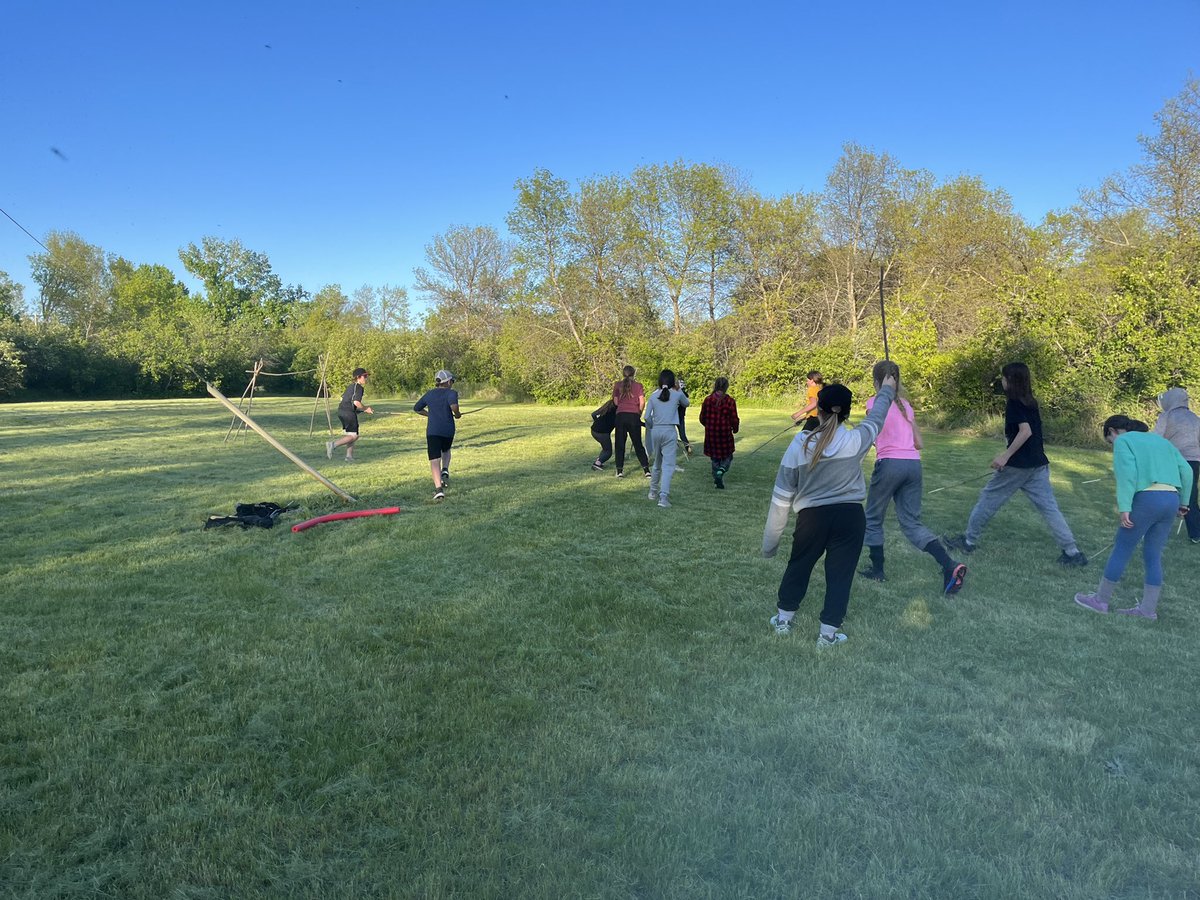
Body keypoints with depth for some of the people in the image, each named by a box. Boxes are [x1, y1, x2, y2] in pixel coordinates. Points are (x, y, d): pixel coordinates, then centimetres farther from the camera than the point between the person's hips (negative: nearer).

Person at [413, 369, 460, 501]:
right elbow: (453, 405, -22)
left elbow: (416, 408, 23)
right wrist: (457, 414, -3)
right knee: (446, 450, 29)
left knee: (435, 460, -3)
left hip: (432, 431, 1)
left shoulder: (429, 394, 13)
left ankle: (438, 489, -17)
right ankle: (445, 471, 4)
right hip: (448, 430, -1)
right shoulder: (451, 393, -1)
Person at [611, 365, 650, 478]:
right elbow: (642, 403, -2)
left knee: (620, 444, 7)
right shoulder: (638, 385, 4)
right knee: (638, 444, 8)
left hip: (621, 415, 0)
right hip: (634, 416, 0)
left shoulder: (617, 385, 7)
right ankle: (646, 469, 4)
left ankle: (619, 470, 5)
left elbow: (616, 402, 4)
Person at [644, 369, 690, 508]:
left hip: (655, 431, 4)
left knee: (657, 463, 21)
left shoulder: (654, 396, 4)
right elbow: (686, 403, 21)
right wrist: (678, 390, 26)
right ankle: (663, 496, -18)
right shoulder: (677, 394, -1)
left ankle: (653, 492, 35)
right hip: (669, 431, -3)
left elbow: (647, 417, 0)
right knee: (668, 465, -6)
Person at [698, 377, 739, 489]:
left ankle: (717, 480, 17)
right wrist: (735, 429, 14)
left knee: (715, 458, 16)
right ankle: (721, 471, -13)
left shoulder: (707, 400, -3)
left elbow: (702, 418, 4)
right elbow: (734, 420, -7)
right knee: (727, 456, 14)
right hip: (725, 434, -2)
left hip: (711, 434, 2)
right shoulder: (730, 401, -11)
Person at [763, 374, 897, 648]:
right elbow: (875, 418, 12)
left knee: (798, 566, 20)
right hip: (850, 516, 0)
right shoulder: (855, 441, -11)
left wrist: (771, 538, 4)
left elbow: (782, 495, -6)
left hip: (812, 516, 1)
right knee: (840, 573, 10)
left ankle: (783, 620, 32)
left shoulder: (800, 444, -11)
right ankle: (828, 634, 16)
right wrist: (886, 390, 32)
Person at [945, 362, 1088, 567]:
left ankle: (969, 540, 15)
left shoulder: (1014, 403, -11)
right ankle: (1072, 552, 1)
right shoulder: (1031, 402, 13)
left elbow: (1025, 431, -22)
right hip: (1038, 464, 7)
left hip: (1018, 465, -7)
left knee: (988, 498, 6)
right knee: (1049, 507, 5)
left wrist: (1006, 456, -22)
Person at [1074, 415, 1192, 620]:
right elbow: (1186, 470, 16)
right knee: (1153, 555, 14)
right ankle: (1148, 609, 18)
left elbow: (1127, 473, -12)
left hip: (1147, 498, -7)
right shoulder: (1160, 440, 24)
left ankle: (1101, 600, 13)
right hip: (1172, 499, 7)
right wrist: (1183, 502, 18)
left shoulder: (1123, 440, 4)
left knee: (1121, 550, 4)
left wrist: (1124, 507, -16)